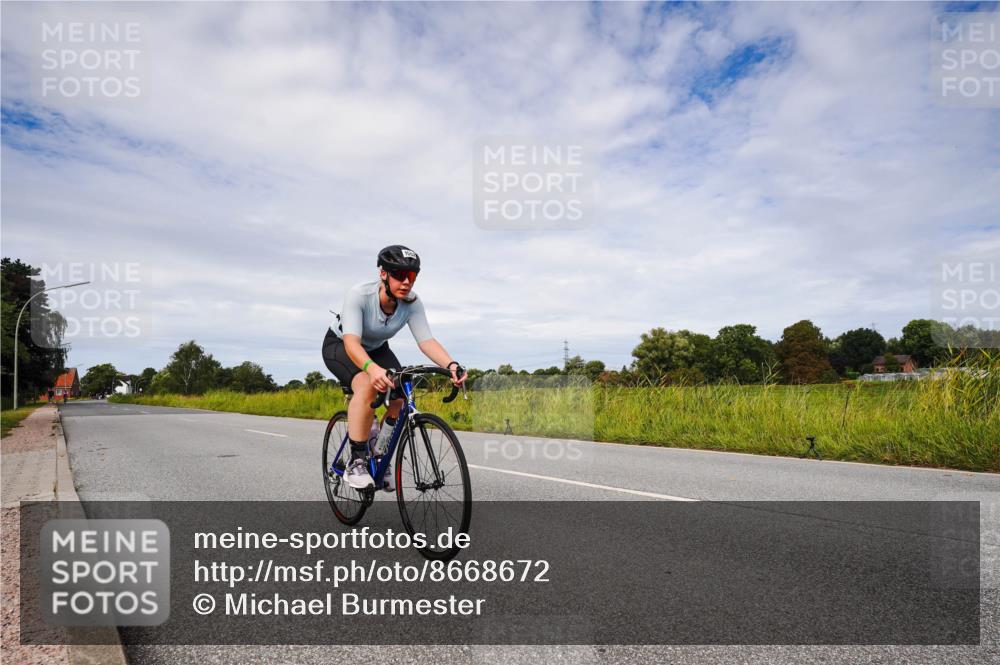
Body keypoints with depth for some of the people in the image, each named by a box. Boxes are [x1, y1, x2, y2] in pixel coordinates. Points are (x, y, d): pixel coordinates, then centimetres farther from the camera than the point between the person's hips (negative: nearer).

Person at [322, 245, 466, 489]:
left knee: (402, 394, -20)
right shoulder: (359, 295, -34)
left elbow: (426, 340, -29)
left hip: (376, 349, 4)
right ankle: (356, 462, -22)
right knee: (368, 386, -35)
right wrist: (371, 368, -65)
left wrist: (450, 364, -49)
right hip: (340, 345, -4)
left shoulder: (412, 303, -23)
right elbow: (351, 341, -45)